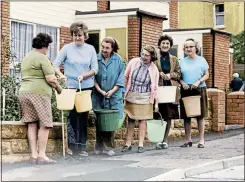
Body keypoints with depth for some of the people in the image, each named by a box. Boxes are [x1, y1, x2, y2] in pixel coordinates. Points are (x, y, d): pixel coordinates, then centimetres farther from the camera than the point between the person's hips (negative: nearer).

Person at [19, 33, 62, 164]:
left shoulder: (26, 58, 20)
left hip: (24, 92, 8)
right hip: (39, 93, -8)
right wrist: (58, 88, 6)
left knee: (31, 124, 6)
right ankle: (42, 155, -8)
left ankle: (34, 155, 3)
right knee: (44, 124, -4)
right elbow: (50, 79, -12)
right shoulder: (42, 58, -6)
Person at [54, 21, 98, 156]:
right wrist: (60, 74, -22)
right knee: (73, 115, -4)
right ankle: (72, 145, 6)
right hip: (71, 86, -2)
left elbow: (95, 69, 3)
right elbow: (56, 64, -3)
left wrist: (83, 76, -14)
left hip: (87, 87, 2)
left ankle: (82, 146, 10)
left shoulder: (90, 49, 5)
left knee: (84, 116, 5)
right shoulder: (67, 48, -1)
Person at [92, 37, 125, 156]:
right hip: (98, 96, 0)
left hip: (114, 96, 0)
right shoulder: (96, 59, 0)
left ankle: (108, 147, 4)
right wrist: (100, 90, -10)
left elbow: (121, 78, 2)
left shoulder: (118, 60, 2)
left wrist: (112, 90, -9)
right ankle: (99, 147, 10)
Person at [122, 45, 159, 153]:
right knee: (130, 120, 5)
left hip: (145, 98, -1)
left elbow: (155, 87, 5)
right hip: (131, 96, 1)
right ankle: (128, 144, 12)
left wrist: (156, 102, 5)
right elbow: (126, 77, 6)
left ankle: (141, 144, 8)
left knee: (142, 120, 2)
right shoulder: (133, 62, -3)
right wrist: (123, 92, 5)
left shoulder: (154, 69, -2)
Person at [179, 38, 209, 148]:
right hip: (186, 91, 2)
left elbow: (206, 75, 4)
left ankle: (201, 140, 6)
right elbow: (179, 76, 9)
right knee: (186, 116, 2)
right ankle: (188, 140, 10)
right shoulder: (182, 62, 9)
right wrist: (182, 82, -11)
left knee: (200, 116, 0)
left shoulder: (201, 60, 5)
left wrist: (199, 82, -13)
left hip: (199, 90, -2)